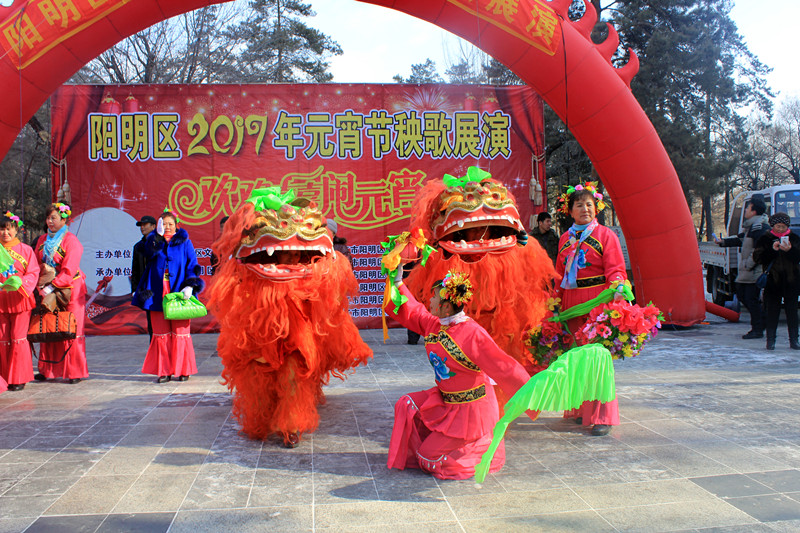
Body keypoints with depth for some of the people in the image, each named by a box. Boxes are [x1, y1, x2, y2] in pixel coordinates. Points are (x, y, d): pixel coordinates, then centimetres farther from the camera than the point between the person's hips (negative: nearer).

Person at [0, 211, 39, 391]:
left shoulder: (26, 250, 4)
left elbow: (33, 274, -1)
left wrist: (20, 283, -20)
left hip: (20, 299, -2)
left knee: (18, 338, -5)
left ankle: (19, 378, 3)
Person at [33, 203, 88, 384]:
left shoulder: (71, 241, -6)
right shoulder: (42, 240, 13)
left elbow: (69, 271, -13)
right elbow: (37, 266, 14)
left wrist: (51, 287, -18)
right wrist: (41, 286, -2)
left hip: (69, 290, -5)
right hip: (48, 291, 5)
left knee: (70, 331, -3)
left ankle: (75, 372, 2)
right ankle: (48, 371, 12)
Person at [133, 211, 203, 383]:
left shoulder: (184, 242, 7)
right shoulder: (153, 240, 12)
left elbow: (192, 266, 3)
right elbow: (149, 253, -11)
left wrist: (190, 286, -11)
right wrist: (158, 236, -23)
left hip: (178, 294, -2)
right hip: (158, 295, 2)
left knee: (180, 333, -1)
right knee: (161, 334, 2)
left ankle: (183, 370, 7)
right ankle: (164, 371, 8)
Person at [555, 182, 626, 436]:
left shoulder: (605, 235, 1)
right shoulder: (565, 239, 16)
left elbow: (615, 270, -5)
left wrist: (617, 287, -24)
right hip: (571, 304, 5)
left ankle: (602, 416, 0)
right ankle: (581, 409, 22)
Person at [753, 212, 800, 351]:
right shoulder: (765, 239, 3)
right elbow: (758, 257, -6)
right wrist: (772, 250, -19)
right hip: (772, 280, -1)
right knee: (772, 312, 1)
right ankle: (770, 340, 6)